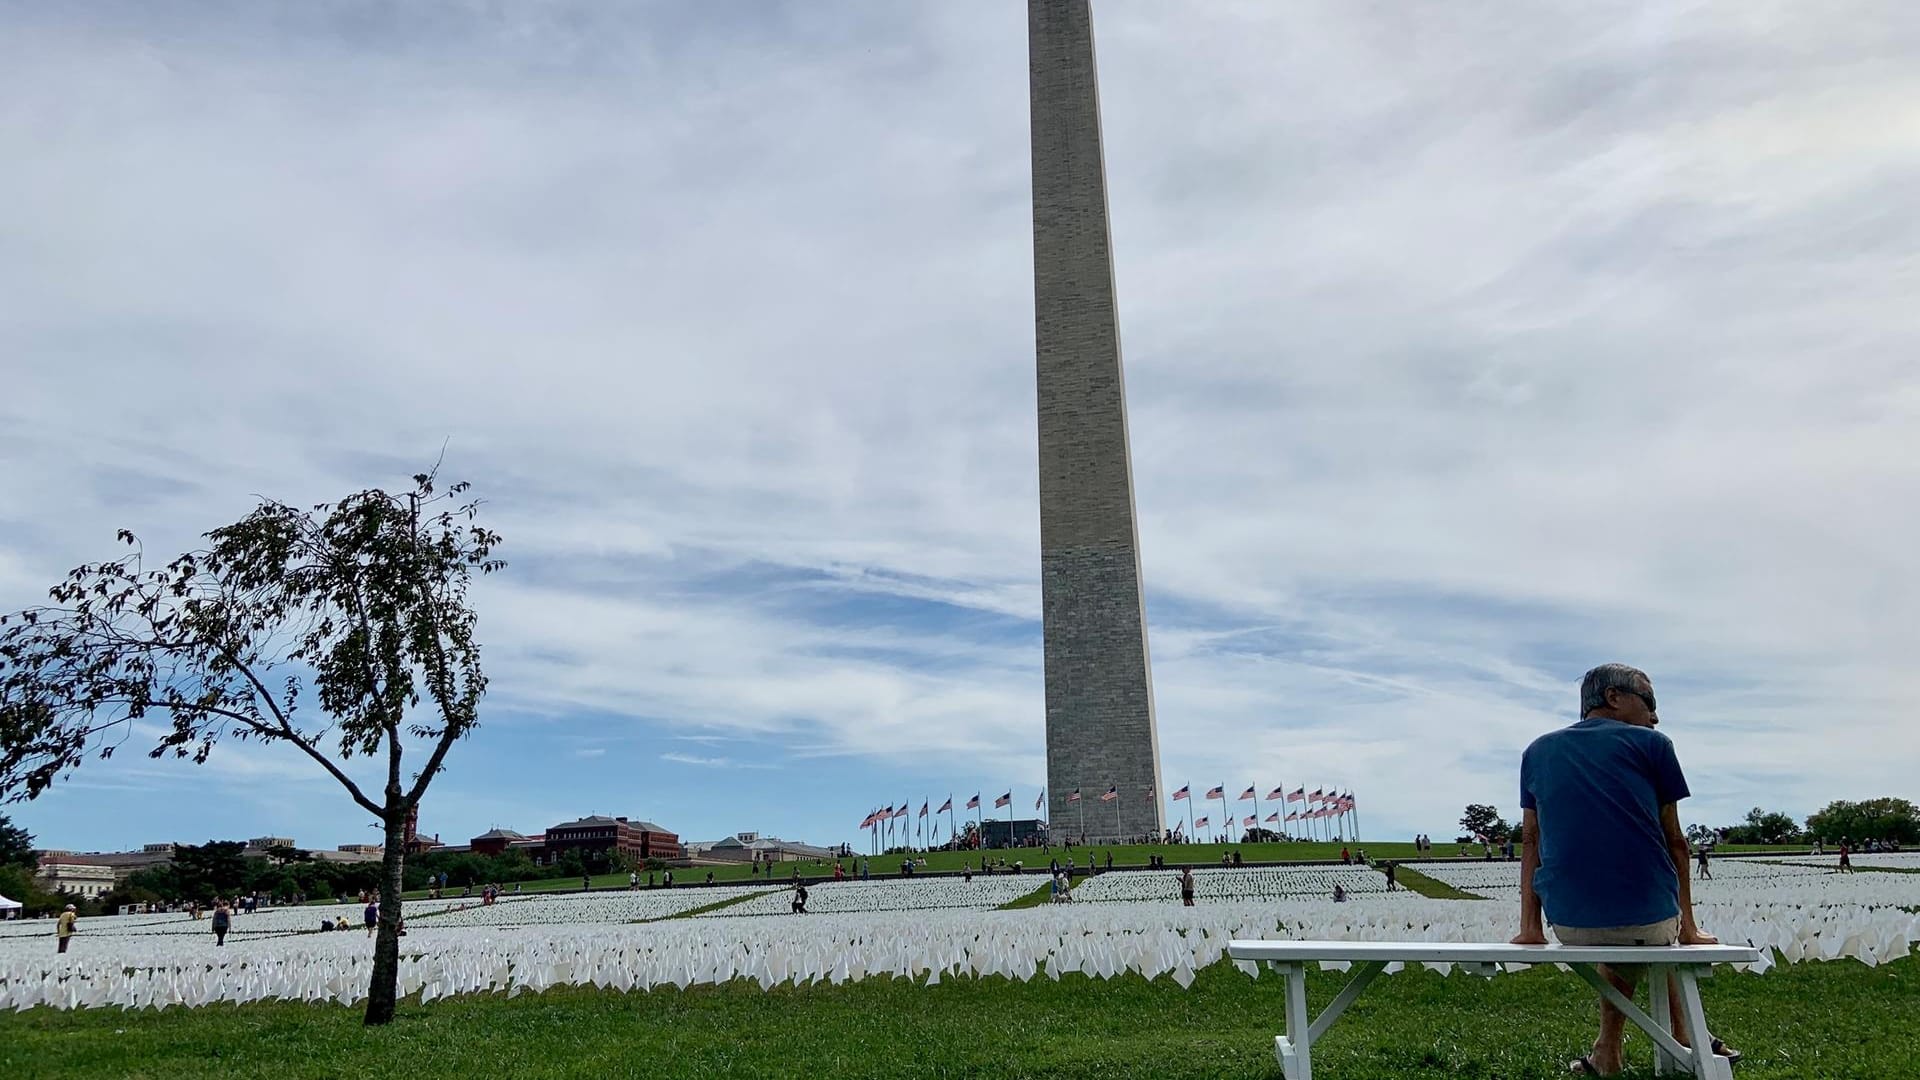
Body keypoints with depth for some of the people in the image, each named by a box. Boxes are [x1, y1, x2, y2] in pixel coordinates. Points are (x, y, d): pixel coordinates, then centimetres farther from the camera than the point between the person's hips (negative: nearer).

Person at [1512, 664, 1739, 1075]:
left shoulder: (1538, 751, 12)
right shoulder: (1652, 745, 4)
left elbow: (1531, 841, 10)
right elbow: (1675, 842, 7)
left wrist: (1530, 927, 11)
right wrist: (1688, 927, 16)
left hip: (1569, 926, 2)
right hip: (1650, 919, -2)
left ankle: (1608, 1054, 34)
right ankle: (1682, 1042, 39)